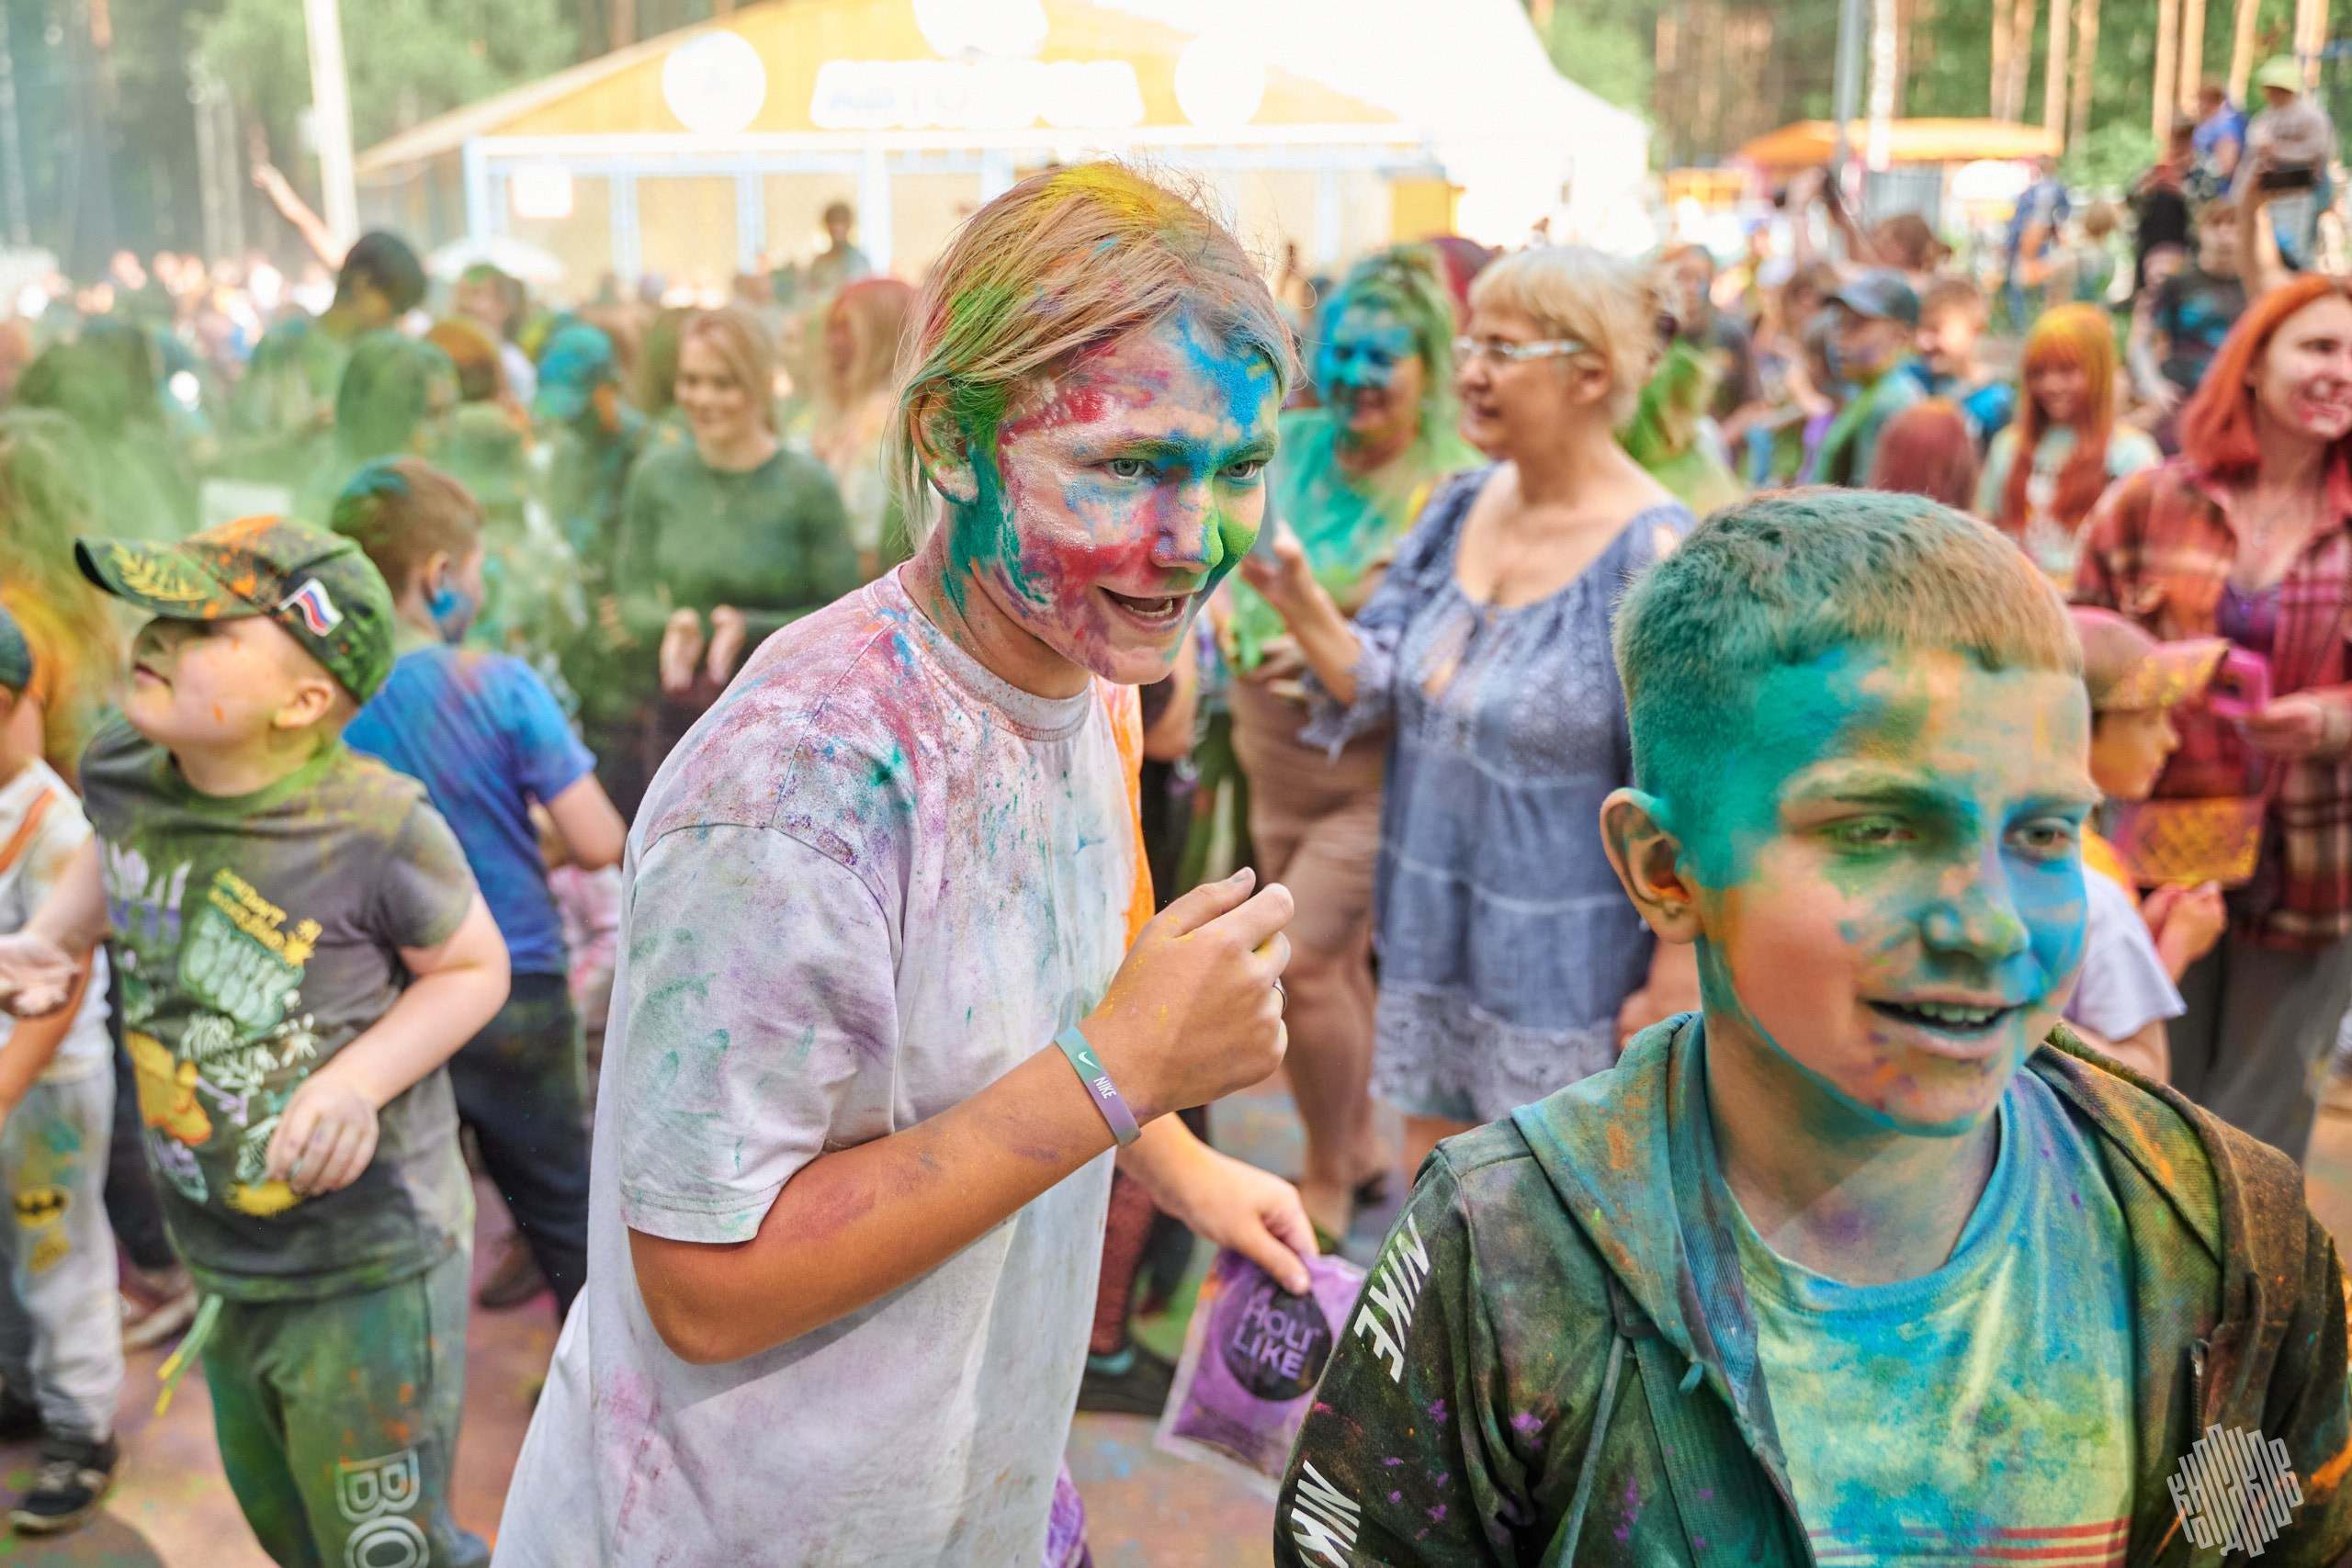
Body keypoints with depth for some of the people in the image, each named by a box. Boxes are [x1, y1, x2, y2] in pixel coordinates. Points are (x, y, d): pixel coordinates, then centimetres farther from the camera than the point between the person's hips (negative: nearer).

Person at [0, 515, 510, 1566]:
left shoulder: (375, 831, -27)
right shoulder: (121, 771, -9)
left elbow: (476, 967, -12)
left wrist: (359, 1080, -25)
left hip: (369, 1273, -7)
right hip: (223, 1268, 7)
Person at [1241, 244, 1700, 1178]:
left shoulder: (1651, 556, -20)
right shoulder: (1462, 508, 2)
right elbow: (1383, 690, 5)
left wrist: (1670, 986, -17)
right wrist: (1298, 600, -12)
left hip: (1569, 953, -6)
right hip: (1436, 927, 6)